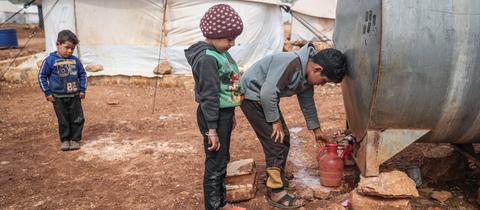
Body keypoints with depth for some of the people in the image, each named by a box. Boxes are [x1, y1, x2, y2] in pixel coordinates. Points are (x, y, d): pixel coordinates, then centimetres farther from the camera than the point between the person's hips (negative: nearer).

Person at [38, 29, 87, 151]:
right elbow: (42, 76, 0)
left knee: (78, 119, 4)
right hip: (58, 97, -2)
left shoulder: (75, 60, 2)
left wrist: (83, 89, 5)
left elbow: (82, 74, 13)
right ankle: (65, 140, 21)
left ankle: (75, 140, 18)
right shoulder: (50, 60, -6)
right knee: (63, 120, 7)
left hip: (75, 96, 3)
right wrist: (47, 92, -3)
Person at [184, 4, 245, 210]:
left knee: (223, 161, 20)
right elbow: (209, 96, -22)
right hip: (214, 116, -10)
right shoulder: (208, 58, -21)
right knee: (215, 165, 3)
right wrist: (212, 129, -20)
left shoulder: (220, 52, 7)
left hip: (224, 113, 10)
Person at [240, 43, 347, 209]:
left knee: (283, 138, 13)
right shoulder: (291, 63, -31)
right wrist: (275, 121, -20)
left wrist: (316, 129, 24)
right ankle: (276, 193, -1)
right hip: (252, 95, -9)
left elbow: (307, 102, 15)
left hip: (266, 98, 10)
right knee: (275, 142, -10)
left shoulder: (307, 75, 0)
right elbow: (268, 93, -33)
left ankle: (278, 179, 30)